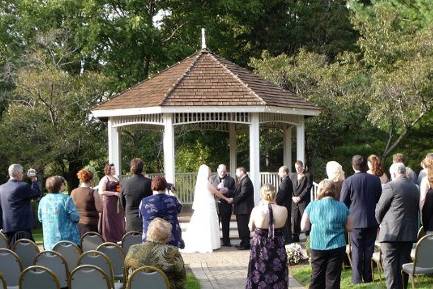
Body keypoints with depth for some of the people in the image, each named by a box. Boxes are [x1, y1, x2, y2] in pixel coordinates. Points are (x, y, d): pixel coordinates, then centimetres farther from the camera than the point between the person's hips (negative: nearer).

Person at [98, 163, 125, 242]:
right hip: (108, 202, -8)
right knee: (109, 223, -6)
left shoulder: (116, 179, 17)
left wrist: (120, 191, 8)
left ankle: (115, 240, 14)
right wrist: (114, 193, -18)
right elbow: (101, 192, -17)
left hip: (116, 203, 8)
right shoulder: (104, 179, -6)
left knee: (117, 222, 7)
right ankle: (108, 240, 0)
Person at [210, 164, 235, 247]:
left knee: (226, 224, 6)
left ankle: (226, 241, 13)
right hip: (215, 204, 0)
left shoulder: (231, 179, 6)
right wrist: (217, 188, -14)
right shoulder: (213, 179, 9)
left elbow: (234, 192, 2)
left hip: (226, 205, 0)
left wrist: (227, 191, -15)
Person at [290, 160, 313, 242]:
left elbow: (308, 188, -7)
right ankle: (294, 238, 10)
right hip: (294, 202, 4)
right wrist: (293, 197, -2)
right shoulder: (293, 176, 16)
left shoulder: (308, 175, 1)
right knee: (294, 219, 4)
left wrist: (299, 197, -11)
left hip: (304, 201, -4)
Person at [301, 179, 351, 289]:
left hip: (317, 247, 1)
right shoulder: (342, 206, -3)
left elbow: (304, 227, 0)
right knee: (333, 280, 5)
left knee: (317, 278, 12)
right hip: (337, 247, 0)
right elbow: (349, 227, 4)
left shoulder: (312, 206, -4)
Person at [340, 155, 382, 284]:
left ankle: (357, 281, 2)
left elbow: (343, 203, -5)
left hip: (356, 221, -3)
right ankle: (368, 279, 15)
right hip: (372, 221, 3)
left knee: (357, 251, 2)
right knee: (369, 251, 10)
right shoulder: (376, 180, -1)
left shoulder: (348, 181, -10)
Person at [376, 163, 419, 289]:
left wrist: (381, 223, 14)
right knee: (404, 263, 13)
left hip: (391, 233, -7)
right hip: (410, 233, 7)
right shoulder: (414, 187, 11)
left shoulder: (391, 186, -10)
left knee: (390, 265, -5)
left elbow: (379, 209, -5)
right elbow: (416, 209, 16)